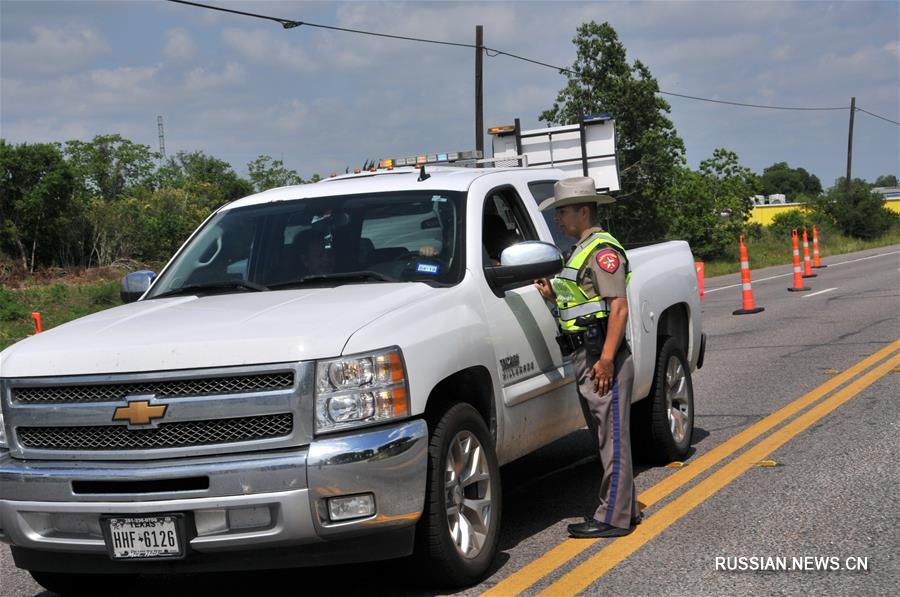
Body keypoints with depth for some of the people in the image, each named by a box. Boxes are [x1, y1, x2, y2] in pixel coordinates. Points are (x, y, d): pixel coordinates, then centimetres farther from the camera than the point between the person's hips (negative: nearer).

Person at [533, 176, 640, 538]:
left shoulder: (603, 250, -11)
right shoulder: (581, 251, 21)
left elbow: (619, 307, -18)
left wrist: (606, 358, -24)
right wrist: (553, 295, 10)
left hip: (602, 358, -10)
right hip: (585, 357, 10)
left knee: (613, 437, -7)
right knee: (606, 437, 14)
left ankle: (613, 518, -5)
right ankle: (625, 509, 21)